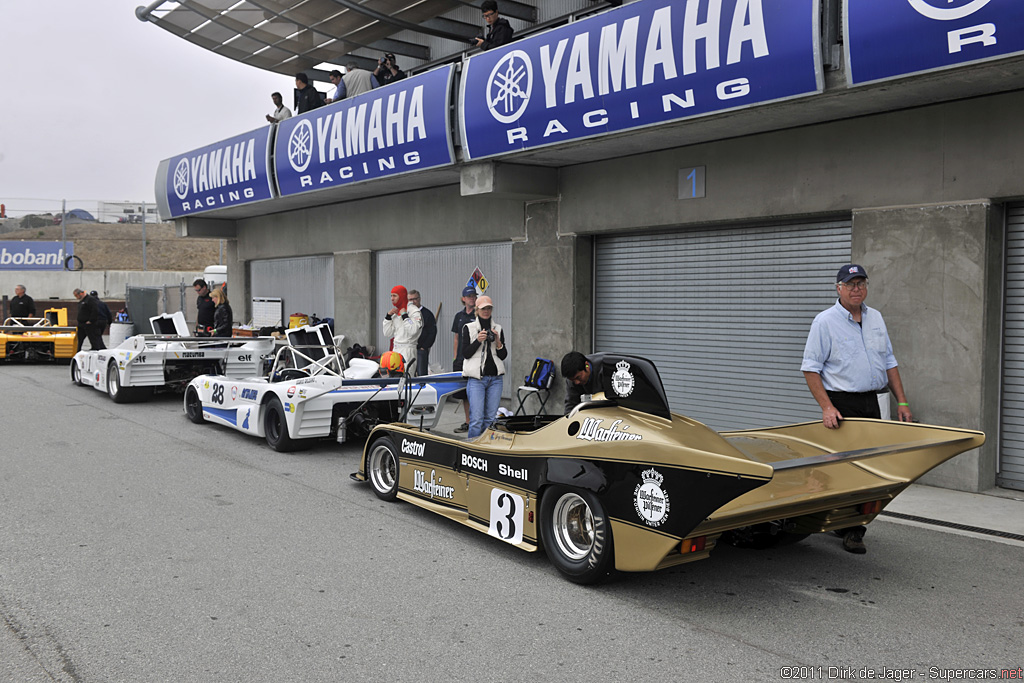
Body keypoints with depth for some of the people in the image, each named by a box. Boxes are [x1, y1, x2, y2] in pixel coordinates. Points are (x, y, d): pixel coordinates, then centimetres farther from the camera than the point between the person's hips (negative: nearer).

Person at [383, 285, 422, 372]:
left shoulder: (413, 310, -7)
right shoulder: (395, 312, 15)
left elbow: (413, 331, -22)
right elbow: (388, 333, 13)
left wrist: (404, 316, -18)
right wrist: (388, 316, 3)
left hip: (408, 349, -8)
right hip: (396, 349, 8)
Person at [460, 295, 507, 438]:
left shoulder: (498, 329, 13)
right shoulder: (468, 328, 4)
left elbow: (503, 356, 10)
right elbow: (465, 354, -2)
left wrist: (498, 341, -7)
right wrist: (478, 340, -15)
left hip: (495, 378, 3)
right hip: (476, 378, -3)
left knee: (490, 418, 4)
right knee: (476, 419, -10)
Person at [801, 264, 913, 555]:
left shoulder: (875, 318, 13)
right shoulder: (825, 321, -7)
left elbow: (889, 362, 18)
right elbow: (810, 368, -10)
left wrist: (902, 401, 11)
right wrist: (826, 407, -19)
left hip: (871, 403, 7)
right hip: (841, 404, -7)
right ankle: (851, 531, -1)